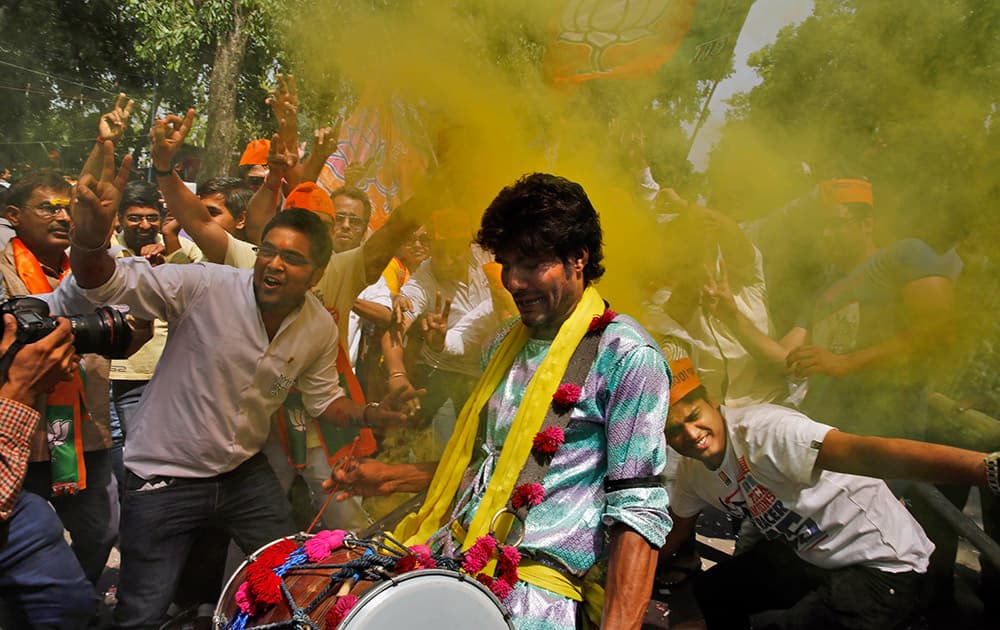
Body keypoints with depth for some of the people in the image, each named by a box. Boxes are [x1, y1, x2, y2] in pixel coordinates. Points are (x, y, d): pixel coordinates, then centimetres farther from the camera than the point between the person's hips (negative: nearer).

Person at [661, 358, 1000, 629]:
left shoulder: (763, 430, -29)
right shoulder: (691, 472, -1)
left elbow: (860, 453, -45)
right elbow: (675, 531, 18)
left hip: (882, 565, -9)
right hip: (804, 556, 9)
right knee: (712, 591, 15)